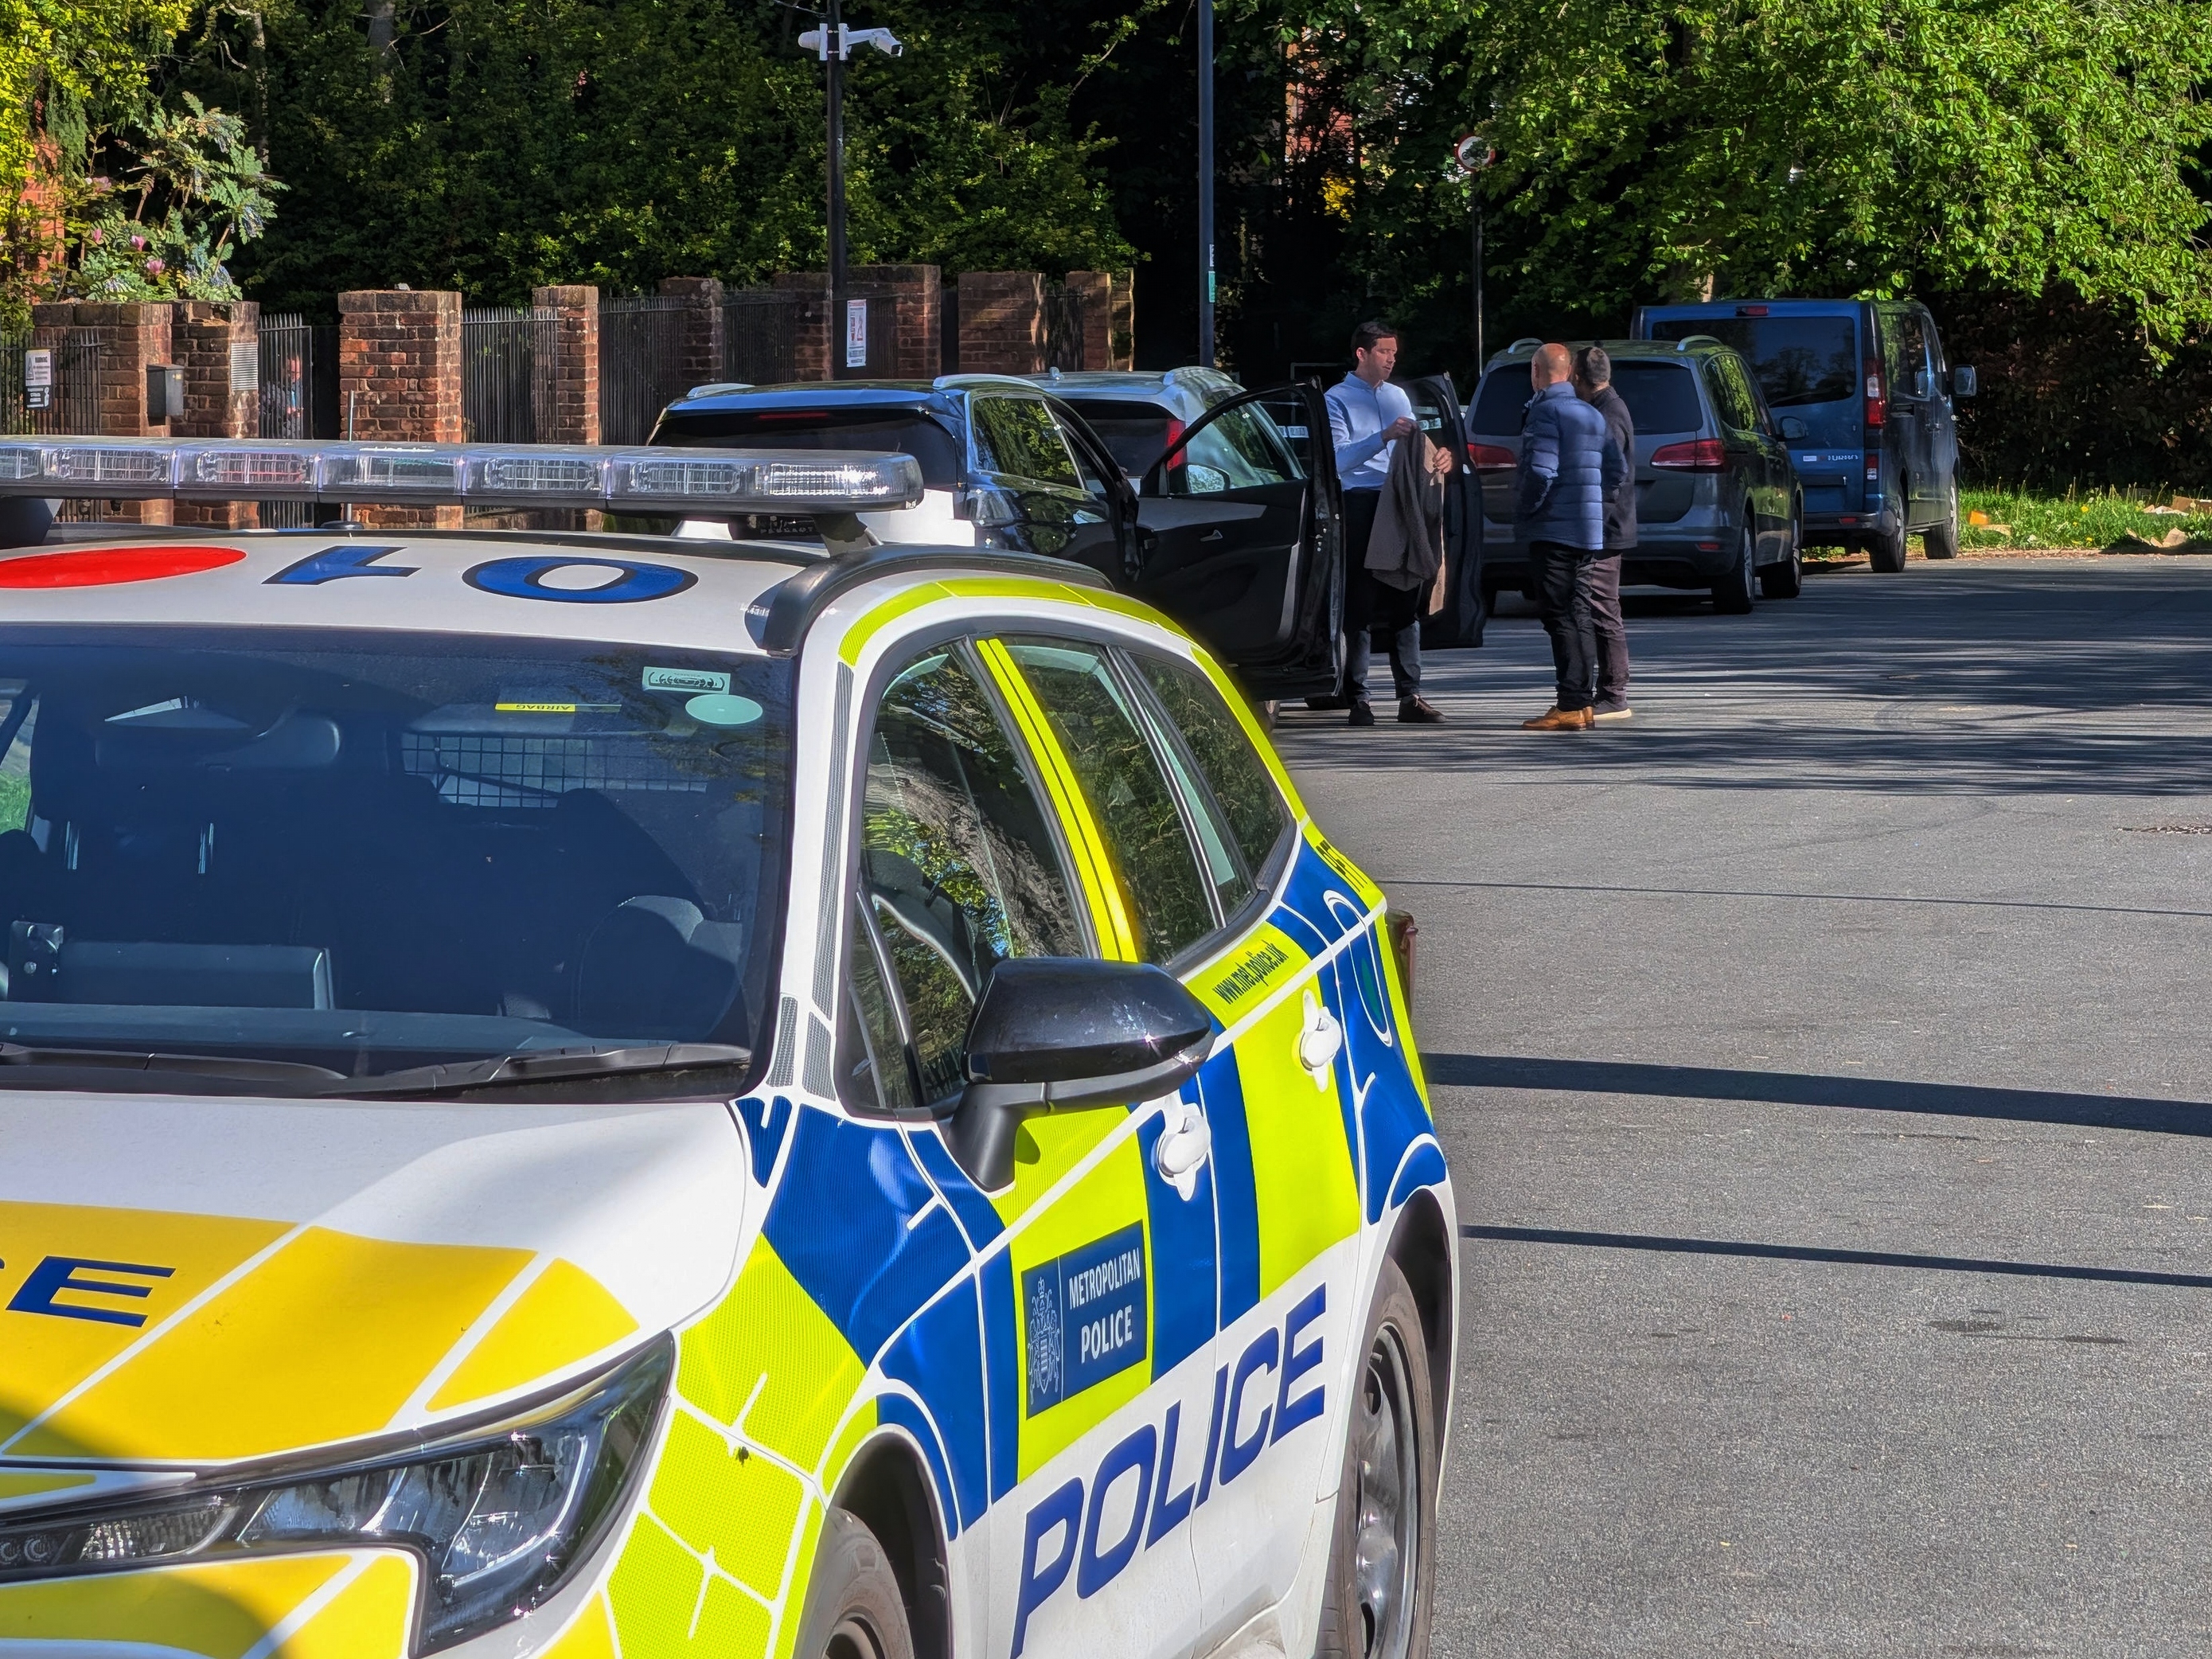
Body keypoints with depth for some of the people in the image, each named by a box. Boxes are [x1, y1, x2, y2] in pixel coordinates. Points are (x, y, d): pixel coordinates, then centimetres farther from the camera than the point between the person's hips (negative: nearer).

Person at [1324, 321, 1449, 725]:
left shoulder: (1399, 397, 19)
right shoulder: (1338, 400, -1)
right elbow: (1339, 458, -13)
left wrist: (1438, 456, -3)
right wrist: (1384, 437, -25)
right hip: (1361, 506, -6)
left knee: (1406, 603, 5)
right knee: (1359, 604, -5)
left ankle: (1410, 695, 7)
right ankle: (1357, 699, -3)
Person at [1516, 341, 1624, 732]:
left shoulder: (1546, 412, -12)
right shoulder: (1593, 415, 15)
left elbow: (1540, 472, -21)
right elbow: (1617, 469, 15)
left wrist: (1525, 511, -9)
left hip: (1553, 528, -8)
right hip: (1587, 530, 8)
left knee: (1560, 618, -8)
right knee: (1579, 616, 13)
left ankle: (1569, 707, -11)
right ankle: (1582, 703, 16)